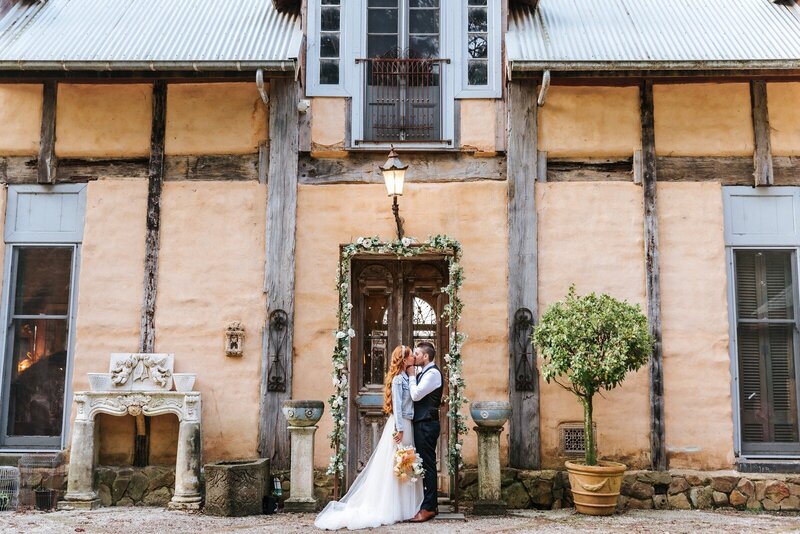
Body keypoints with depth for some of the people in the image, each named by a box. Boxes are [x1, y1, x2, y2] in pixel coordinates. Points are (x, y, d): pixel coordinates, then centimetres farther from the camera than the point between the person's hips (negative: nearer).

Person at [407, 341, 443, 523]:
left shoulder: (432, 373, -12)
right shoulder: (424, 373, 17)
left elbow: (416, 395, -19)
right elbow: (416, 396, 15)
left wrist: (411, 376, -8)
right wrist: (413, 376, 5)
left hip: (426, 425, -10)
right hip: (422, 424, 10)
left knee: (427, 465, -6)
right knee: (425, 464, 13)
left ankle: (428, 508, -3)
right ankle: (431, 504, 21)